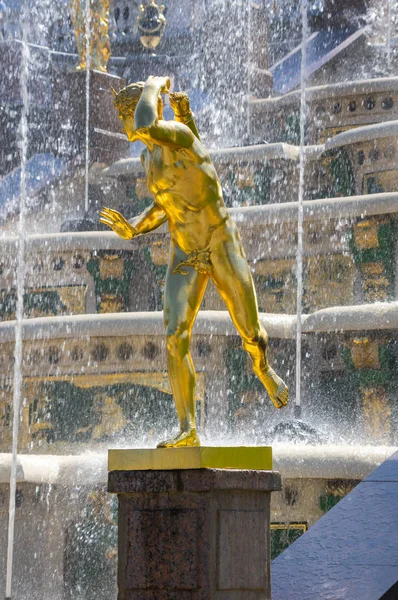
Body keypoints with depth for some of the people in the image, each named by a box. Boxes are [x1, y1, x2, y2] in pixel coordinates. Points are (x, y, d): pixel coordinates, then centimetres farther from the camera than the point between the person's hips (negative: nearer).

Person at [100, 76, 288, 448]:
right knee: (176, 336, -17)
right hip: (185, 257, 5)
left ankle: (263, 369, 45)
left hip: (223, 249, -5)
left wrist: (154, 86, -21)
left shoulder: (179, 132, -17)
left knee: (251, 336, 6)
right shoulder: (149, 157, 6)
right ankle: (187, 431, -17)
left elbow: (145, 127, -40)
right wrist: (133, 229, 2)